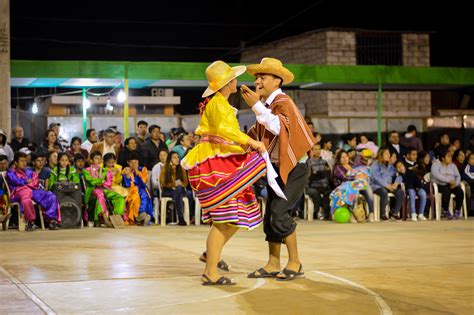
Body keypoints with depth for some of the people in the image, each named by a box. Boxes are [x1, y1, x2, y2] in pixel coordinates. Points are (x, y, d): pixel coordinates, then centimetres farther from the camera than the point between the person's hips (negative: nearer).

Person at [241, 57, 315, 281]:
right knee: (270, 216, 9)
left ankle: (295, 263, -4)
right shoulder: (267, 104, 9)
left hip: (294, 168, -9)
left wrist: (256, 105, -35)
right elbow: (258, 134, 21)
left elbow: (280, 128, -34)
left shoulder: (283, 102, -15)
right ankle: (273, 265, 17)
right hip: (277, 168, 9)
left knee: (279, 213, -16)